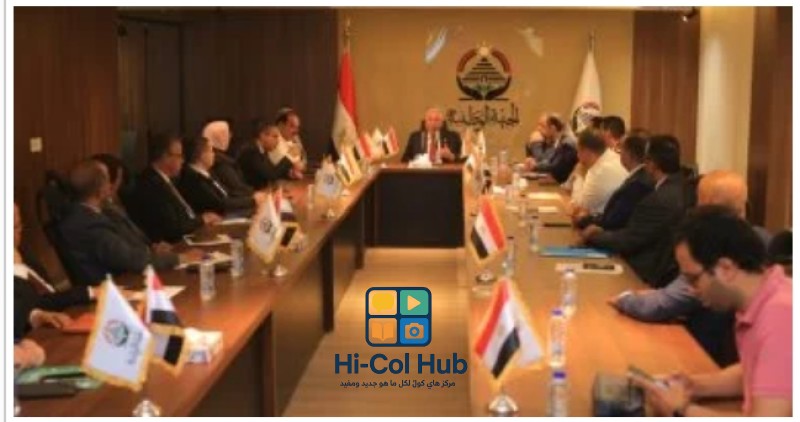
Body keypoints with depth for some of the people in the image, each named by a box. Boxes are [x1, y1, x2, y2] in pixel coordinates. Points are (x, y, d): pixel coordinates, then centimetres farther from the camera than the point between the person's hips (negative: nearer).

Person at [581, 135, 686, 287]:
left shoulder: (660, 200, -26)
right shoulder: (683, 187, 4)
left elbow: (626, 242, -17)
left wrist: (592, 236, -1)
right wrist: (603, 232, 1)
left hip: (653, 277, -8)